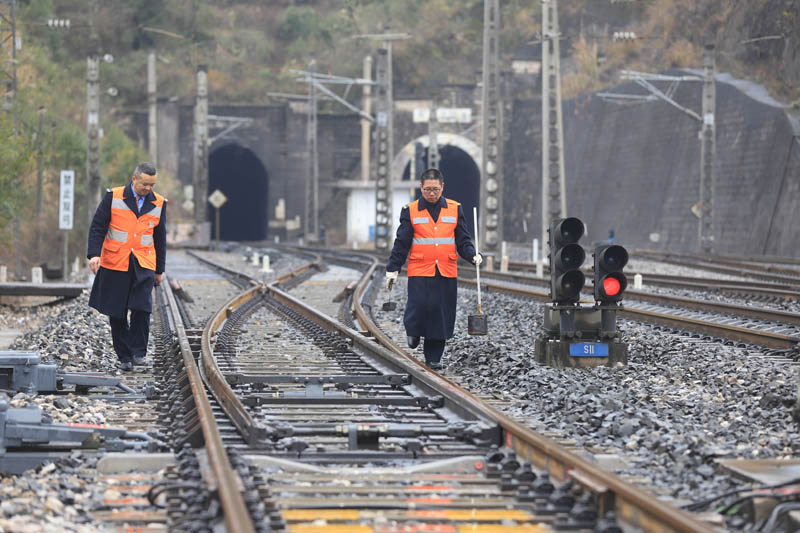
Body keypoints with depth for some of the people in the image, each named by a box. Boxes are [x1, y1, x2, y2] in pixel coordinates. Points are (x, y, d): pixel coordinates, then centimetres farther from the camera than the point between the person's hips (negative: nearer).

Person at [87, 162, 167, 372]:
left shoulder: (158, 203, 7)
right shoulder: (113, 198, -2)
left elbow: (160, 237, 16)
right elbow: (97, 227, -1)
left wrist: (159, 270, 17)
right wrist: (94, 254, -14)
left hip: (143, 265, 1)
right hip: (115, 264, -1)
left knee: (141, 308, -15)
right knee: (117, 313, 2)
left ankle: (138, 352, -1)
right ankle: (124, 356, 13)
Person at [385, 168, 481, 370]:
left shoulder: (455, 209, 8)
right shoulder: (410, 211, 4)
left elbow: (463, 240, 11)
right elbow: (401, 243, 5)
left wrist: (472, 255, -8)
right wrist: (392, 269, 3)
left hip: (447, 273, 2)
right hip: (419, 272, -2)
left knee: (441, 313, 1)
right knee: (421, 305, -17)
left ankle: (433, 357, 11)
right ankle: (413, 330, 17)